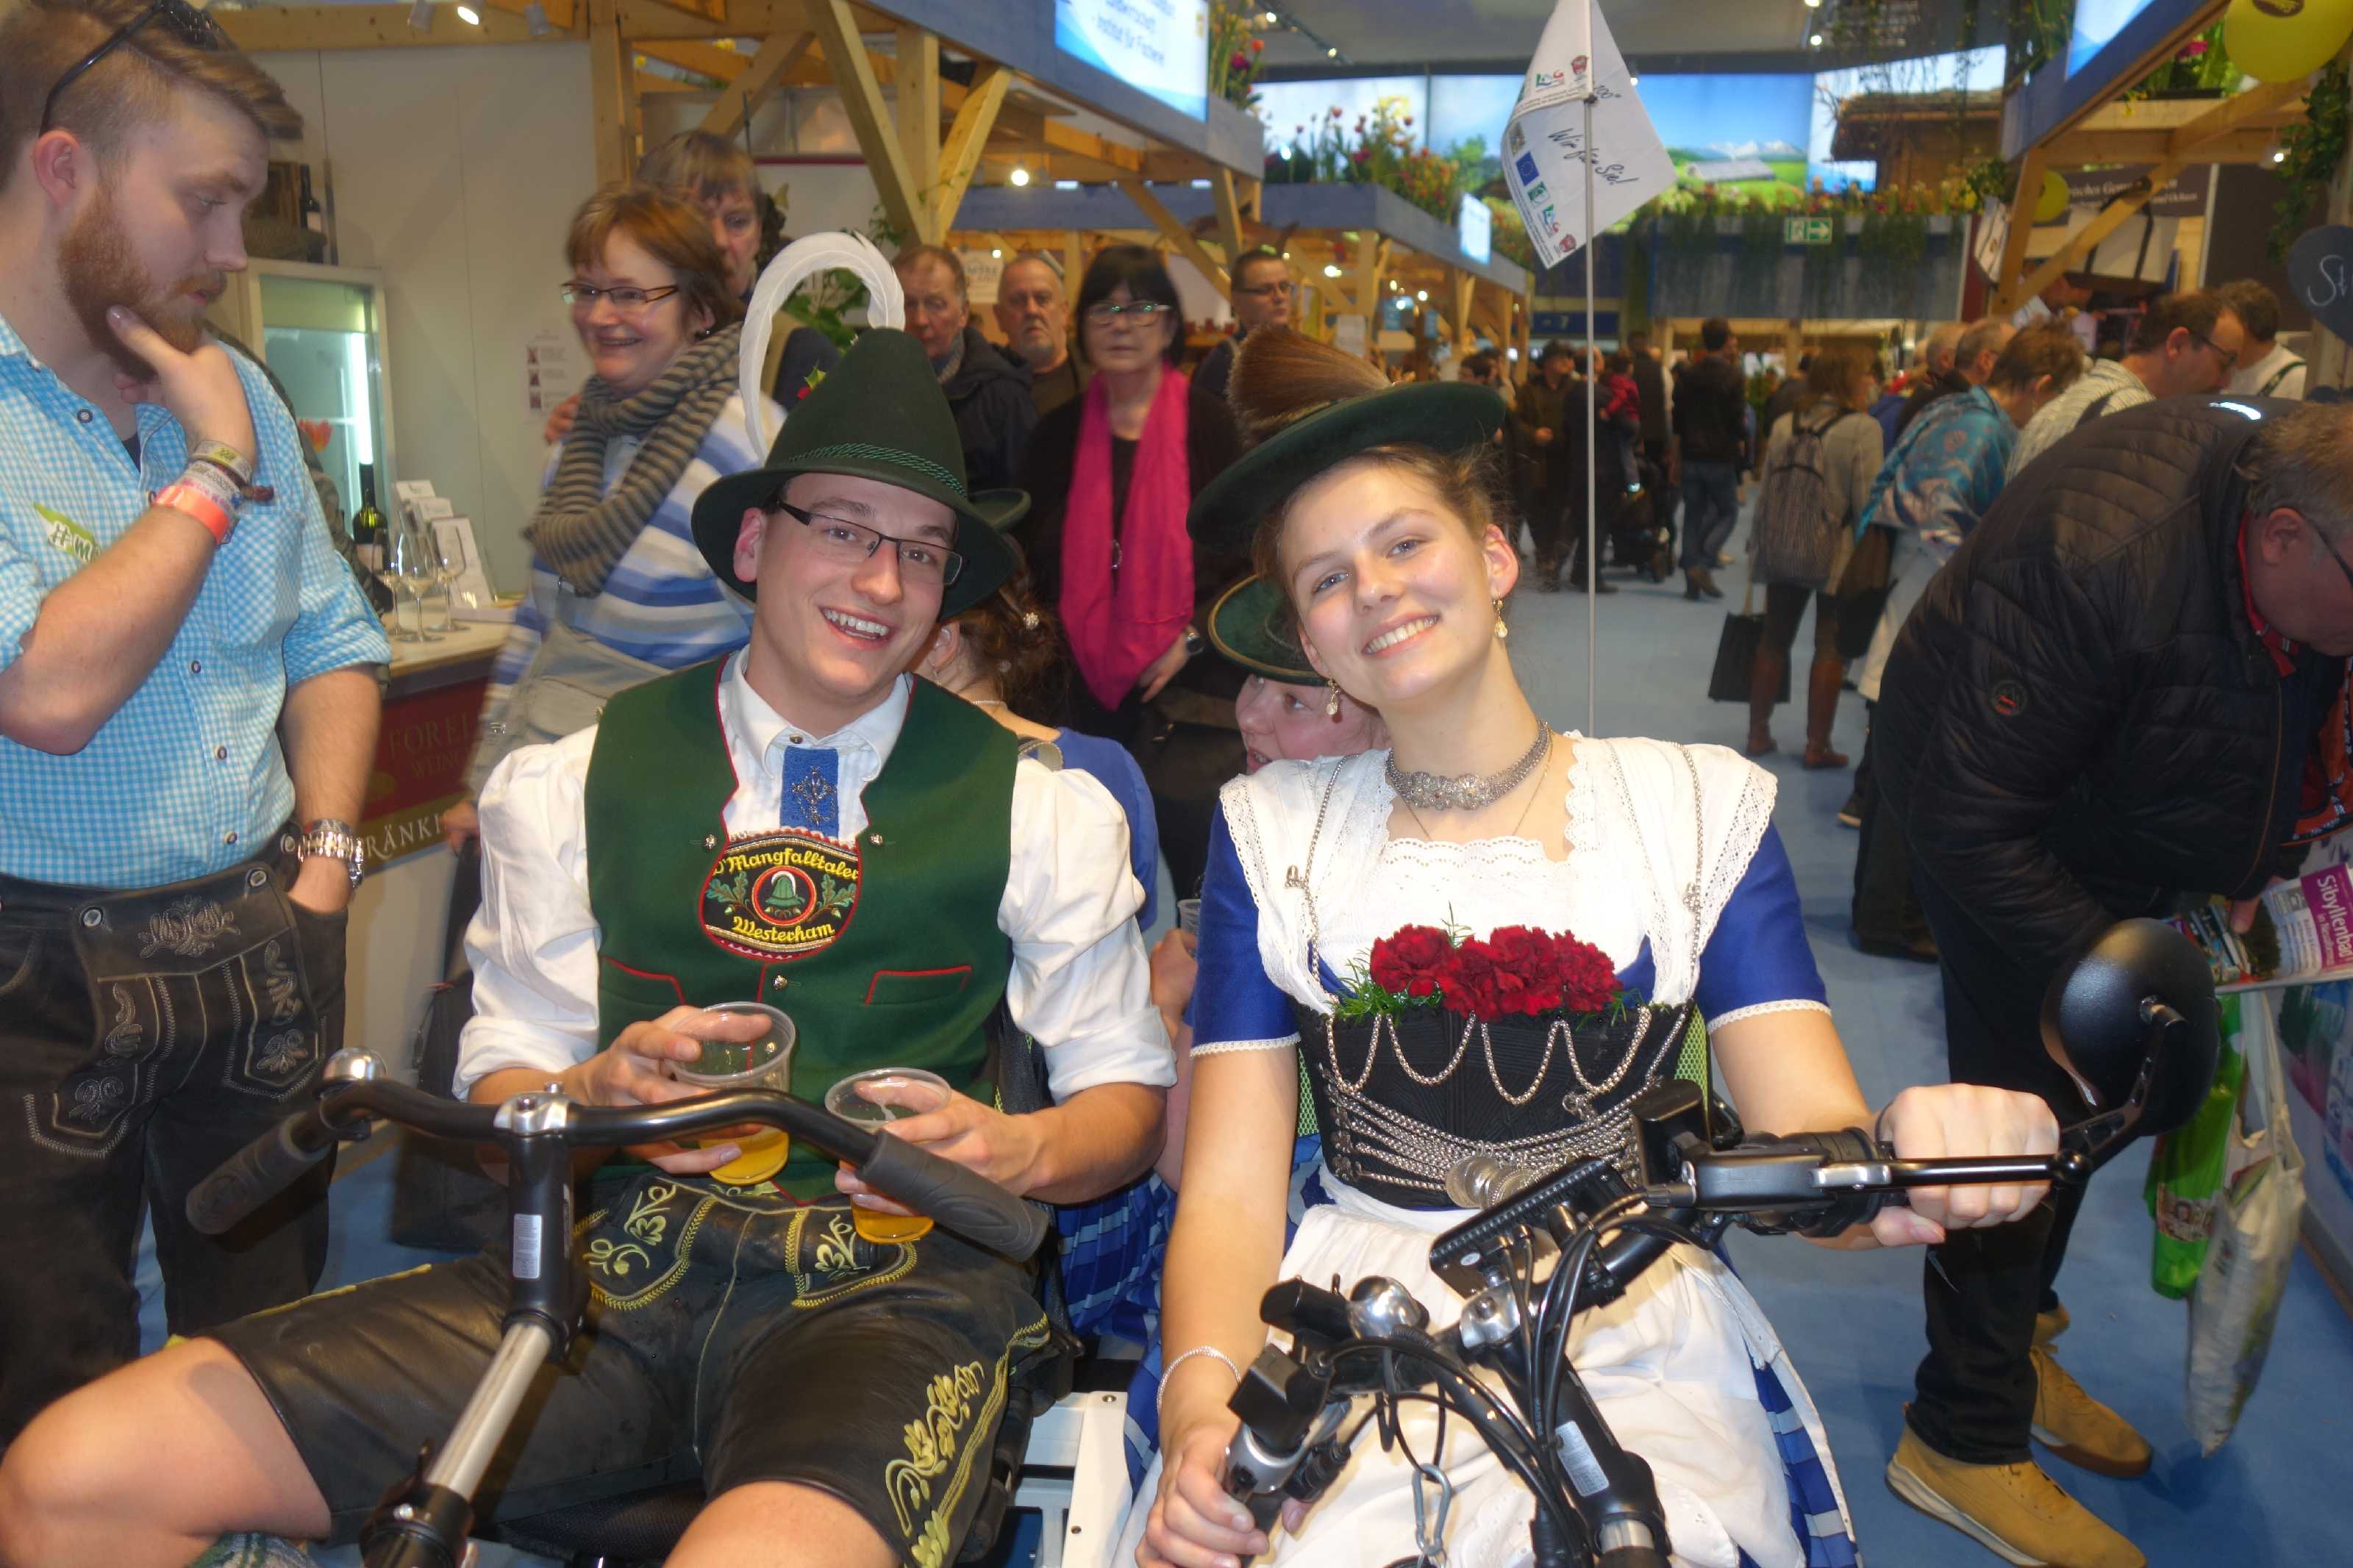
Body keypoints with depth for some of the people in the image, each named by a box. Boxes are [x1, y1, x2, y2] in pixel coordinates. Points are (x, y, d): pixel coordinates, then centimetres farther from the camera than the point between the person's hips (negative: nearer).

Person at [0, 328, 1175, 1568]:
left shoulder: (1039, 808, 9)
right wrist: (596, 1094, -10)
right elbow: (503, 1078, 13)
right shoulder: (570, 788, 12)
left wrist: (1025, 1151, -11)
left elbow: (1128, 1091, 12)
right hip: (614, 1259, 2)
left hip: (894, 1289, -1)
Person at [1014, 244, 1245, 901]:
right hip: (1084, 692, 3)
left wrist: (1192, 637, -11)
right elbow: (1031, 555, 15)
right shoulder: (1060, 432, 11)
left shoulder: (1211, 425, 1)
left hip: (1188, 692, -3)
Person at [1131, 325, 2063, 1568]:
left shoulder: (1696, 805, 5)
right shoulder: (1274, 831, 5)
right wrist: (1201, 1401, -21)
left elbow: (1808, 1131, -5)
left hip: (1629, 1340, 0)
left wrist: (1907, 1162, -29)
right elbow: (1230, 1189, -2)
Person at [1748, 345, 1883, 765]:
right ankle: (1817, 745, 7)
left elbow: (1766, 494, 7)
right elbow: (1867, 502, -15)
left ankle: (1758, 733, 22)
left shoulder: (1784, 425, 4)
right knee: (1830, 649, 4)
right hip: (1837, 556, -5)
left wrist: (1759, 543, 16)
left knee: (1773, 642, 15)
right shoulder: (1862, 428, -11)